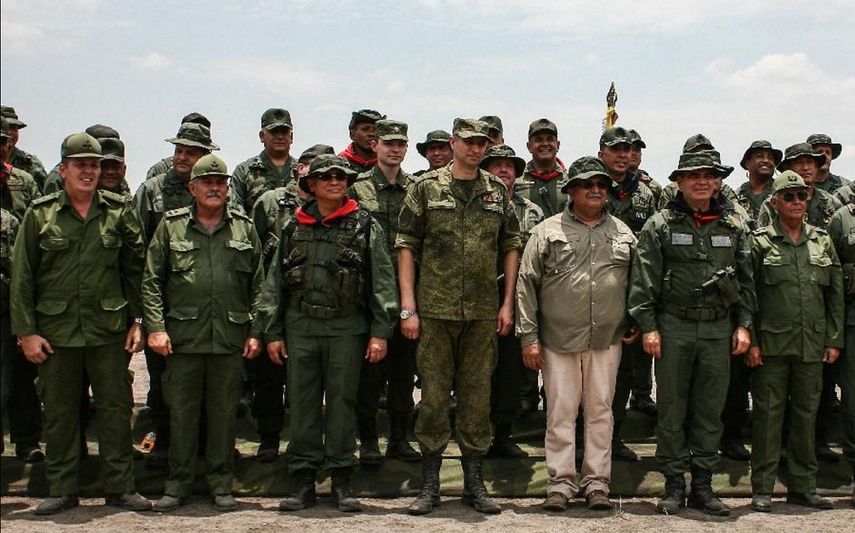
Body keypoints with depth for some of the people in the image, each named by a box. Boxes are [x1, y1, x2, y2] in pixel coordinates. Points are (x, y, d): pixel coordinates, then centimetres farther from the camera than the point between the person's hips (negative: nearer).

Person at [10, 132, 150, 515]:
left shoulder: (118, 212, 5)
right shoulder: (39, 215, 2)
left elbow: (135, 269, 9)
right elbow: (21, 277, 2)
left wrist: (137, 320, 4)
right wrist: (26, 332, -3)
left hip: (109, 329, 1)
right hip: (55, 330, 0)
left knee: (116, 408, 4)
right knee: (59, 412, 7)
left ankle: (120, 487, 14)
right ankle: (62, 490, 18)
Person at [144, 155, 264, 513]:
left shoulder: (244, 228, 8)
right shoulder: (171, 226, 5)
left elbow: (257, 285, 9)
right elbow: (151, 281, 3)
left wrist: (255, 332, 2)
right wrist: (155, 327, -5)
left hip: (230, 337, 1)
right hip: (182, 335, -1)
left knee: (224, 412, 7)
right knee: (182, 411, 5)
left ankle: (221, 483, 18)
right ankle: (178, 483, 17)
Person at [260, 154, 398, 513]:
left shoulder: (365, 226, 3)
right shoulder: (294, 227, 10)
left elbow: (382, 281, 0)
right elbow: (274, 283, 11)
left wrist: (380, 332, -7)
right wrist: (273, 332, 6)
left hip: (347, 327, -2)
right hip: (300, 327, 2)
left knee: (342, 402, 3)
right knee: (302, 403, 4)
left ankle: (341, 480, 12)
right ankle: (303, 481, 11)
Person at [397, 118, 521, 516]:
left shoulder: (497, 191, 9)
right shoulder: (426, 188, 1)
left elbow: (511, 246, 12)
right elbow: (406, 245, -2)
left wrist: (507, 303, 4)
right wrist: (408, 307, -8)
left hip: (483, 311, 3)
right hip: (435, 308, -2)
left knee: (477, 395, 8)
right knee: (434, 396, 2)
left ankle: (474, 483, 18)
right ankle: (429, 485, 13)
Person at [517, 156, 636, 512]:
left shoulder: (623, 233, 11)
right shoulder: (548, 231, 1)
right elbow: (527, 284, -1)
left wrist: (636, 323, 10)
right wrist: (529, 336, -5)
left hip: (607, 340, 2)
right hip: (558, 339, -2)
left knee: (600, 410, 8)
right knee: (561, 411, 3)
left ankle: (597, 482, 17)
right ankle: (561, 482, 12)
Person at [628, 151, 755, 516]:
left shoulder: (733, 227, 9)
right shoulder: (660, 225, -1)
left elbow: (745, 280, 12)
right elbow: (644, 280, -4)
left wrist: (743, 325, 5)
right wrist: (648, 326, -9)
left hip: (719, 328, 3)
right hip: (674, 328, -2)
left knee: (710, 410, 7)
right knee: (672, 410, 3)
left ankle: (703, 485, 17)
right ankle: (674, 485, 12)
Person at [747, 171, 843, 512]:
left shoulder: (822, 241, 9)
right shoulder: (759, 242, -1)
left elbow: (836, 293, 11)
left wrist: (834, 340, 6)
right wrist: (750, 340, -8)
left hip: (812, 345, 4)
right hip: (771, 343, -3)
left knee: (806, 413, 10)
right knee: (768, 413, 1)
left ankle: (802, 486, 20)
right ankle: (762, 489, 8)